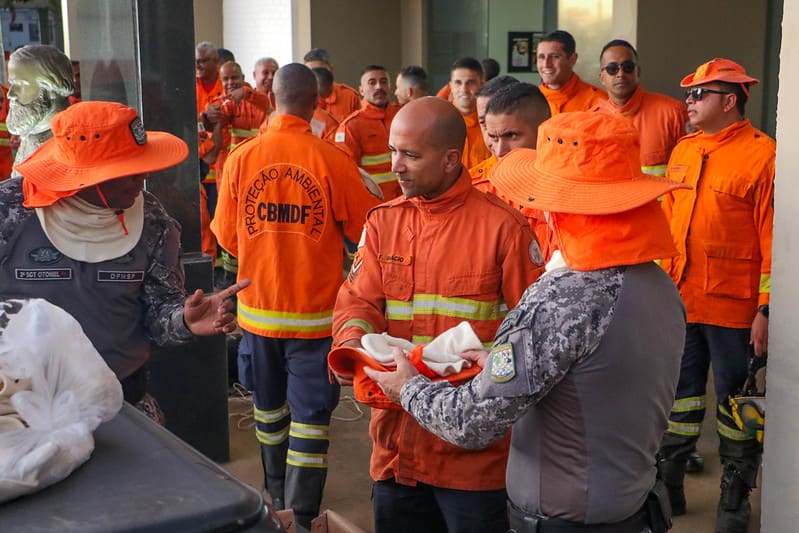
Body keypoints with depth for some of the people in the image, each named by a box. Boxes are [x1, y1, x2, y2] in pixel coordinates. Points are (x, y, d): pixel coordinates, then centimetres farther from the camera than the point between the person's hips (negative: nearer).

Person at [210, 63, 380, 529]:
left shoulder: (241, 158, -6)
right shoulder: (332, 160, -13)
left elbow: (227, 236, 3)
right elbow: (366, 231, -5)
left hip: (258, 307, 4)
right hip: (315, 312, -3)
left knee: (270, 407, 21)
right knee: (311, 415, 4)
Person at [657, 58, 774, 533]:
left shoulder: (762, 155, -10)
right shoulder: (684, 151, 9)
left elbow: (773, 239, -12)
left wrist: (767, 309, -15)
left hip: (733, 307, -6)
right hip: (680, 300, 6)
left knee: (734, 398, 7)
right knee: (681, 390, 16)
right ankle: (670, 483, 30)